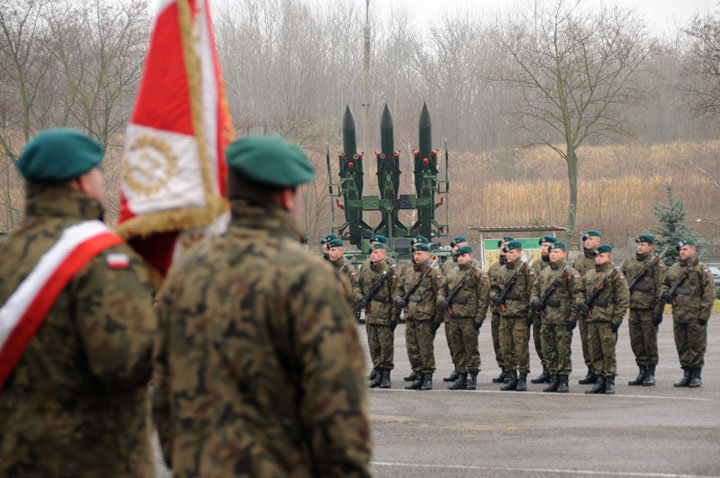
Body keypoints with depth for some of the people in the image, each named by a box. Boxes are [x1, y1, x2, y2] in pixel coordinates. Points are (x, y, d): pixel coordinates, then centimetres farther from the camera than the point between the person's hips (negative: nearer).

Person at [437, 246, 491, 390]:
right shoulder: (451, 274, 18)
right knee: (457, 349, 9)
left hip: (469, 318, -7)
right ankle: (462, 378, 17)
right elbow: (442, 290, 24)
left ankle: (472, 379, 3)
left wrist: (479, 317, -14)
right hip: (452, 317, 7)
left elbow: (483, 297, -8)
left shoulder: (478, 274, -3)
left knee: (471, 349, -3)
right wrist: (441, 300, 1)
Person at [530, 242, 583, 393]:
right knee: (549, 351, 9)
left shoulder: (571, 273, -4)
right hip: (546, 318, 6)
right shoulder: (544, 273, 16)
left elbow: (577, 296, -8)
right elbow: (535, 289, 25)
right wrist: (535, 301, 3)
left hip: (563, 318, -6)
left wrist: (573, 316, -14)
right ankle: (553, 379, 17)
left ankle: (564, 381, 2)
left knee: (564, 351, -4)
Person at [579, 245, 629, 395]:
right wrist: (582, 304, 5)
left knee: (608, 353, -3)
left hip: (608, 321, -6)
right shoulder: (588, 275, 15)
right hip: (592, 320, 6)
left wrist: (616, 319, -12)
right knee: (595, 353, 8)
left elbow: (623, 299, -7)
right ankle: (600, 381, 15)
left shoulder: (616, 276, -4)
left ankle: (610, 383, 4)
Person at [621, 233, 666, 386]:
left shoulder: (657, 264, -4)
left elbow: (661, 289, -8)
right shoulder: (629, 262, 13)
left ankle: (651, 375, 7)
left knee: (650, 342, -1)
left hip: (649, 310, -6)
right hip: (633, 309, 6)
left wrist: (659, 311, -13)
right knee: (636, 342, 8)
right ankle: (642, 372, 17)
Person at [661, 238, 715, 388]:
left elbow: (709, 292, -7)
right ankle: (687, 375, 20)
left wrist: (704, 313, -12)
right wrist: (664, 293, 2)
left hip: (696, 316, -6)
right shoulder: (673, 269, 13)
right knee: (682, 346, 10)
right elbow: (665, 284, 26)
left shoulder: (701, 269, -5)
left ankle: (696, 377, 9)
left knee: (697, 346, 0)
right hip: (678, 315, 6)